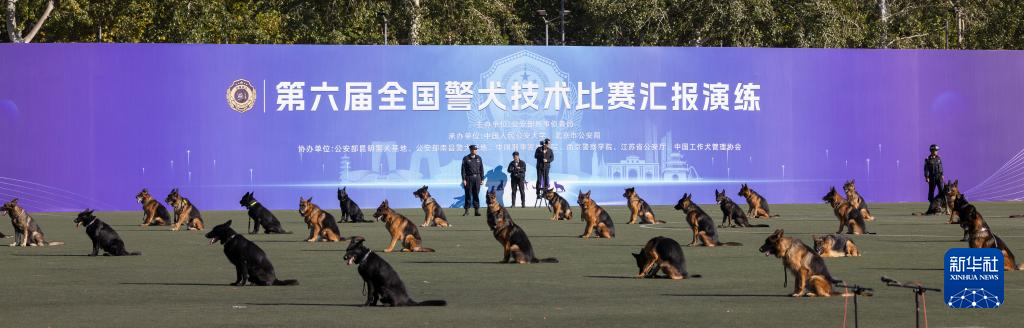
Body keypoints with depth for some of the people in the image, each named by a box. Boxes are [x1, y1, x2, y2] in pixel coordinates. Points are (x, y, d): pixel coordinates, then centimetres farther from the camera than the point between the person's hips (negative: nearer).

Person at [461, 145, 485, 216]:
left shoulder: (478, 158, 9)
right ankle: (467, 210, 6)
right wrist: (464, 180, -10)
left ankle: (477, 210, 3)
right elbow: (463, 170, -3)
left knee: (476, 195, 2)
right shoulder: (466, 159, -1)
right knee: (468, 195, 0)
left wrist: (482, 179, 6)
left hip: (477, 178, 2)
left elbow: (481, 169, 11)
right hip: (469, 178, -2)